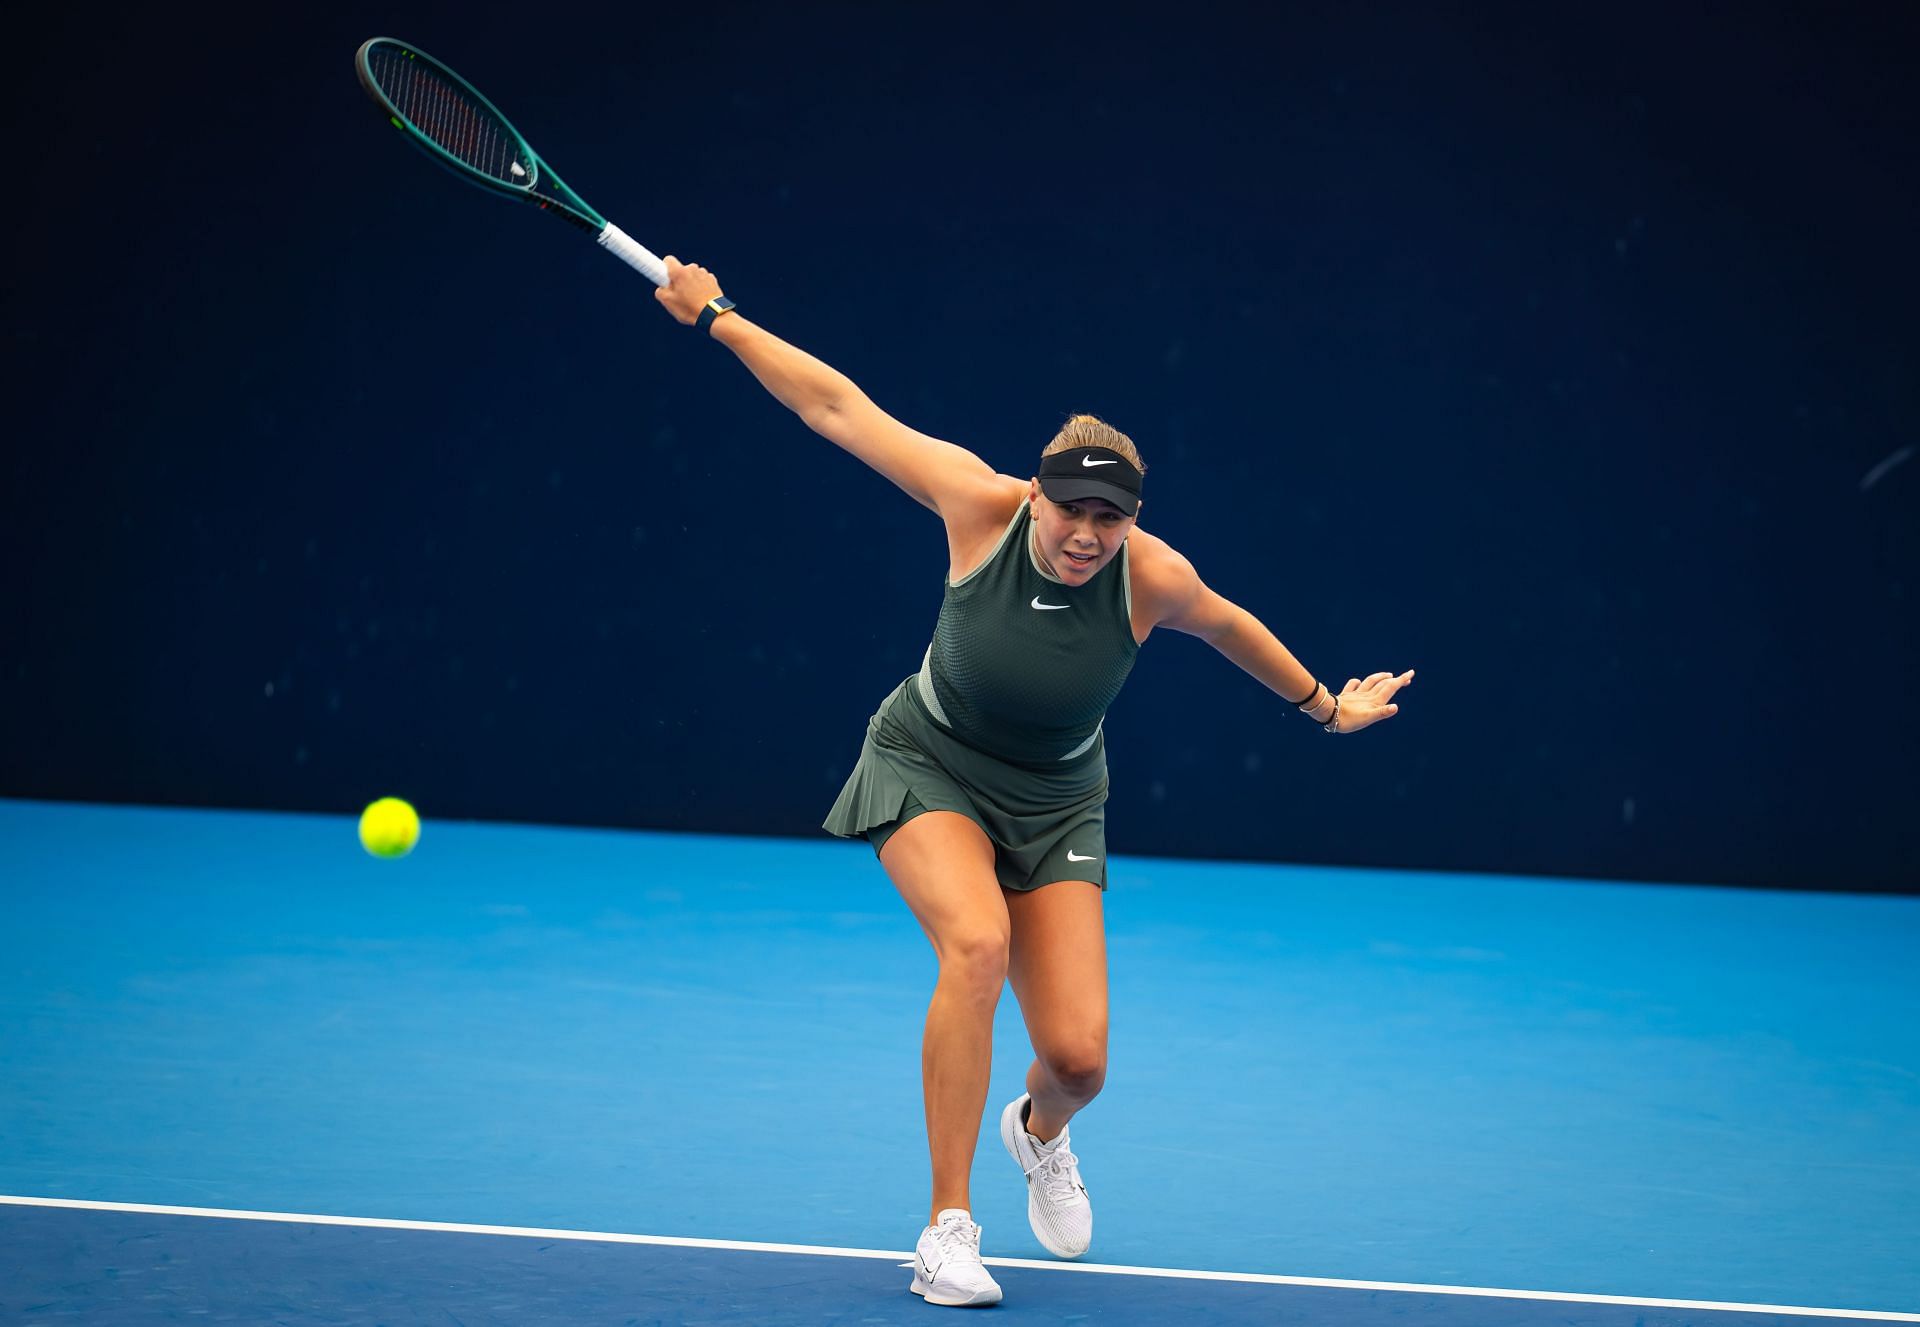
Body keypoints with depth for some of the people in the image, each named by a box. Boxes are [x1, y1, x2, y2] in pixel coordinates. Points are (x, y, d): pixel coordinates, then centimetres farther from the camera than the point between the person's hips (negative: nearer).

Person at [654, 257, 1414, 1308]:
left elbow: (1231, 628, 3)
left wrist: (1326, 705, 16)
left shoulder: (1154, 578, -20)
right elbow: (839, 407, -16)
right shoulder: (981, 505, -23)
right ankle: (949, 1225, -21)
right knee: (977, 942, -33)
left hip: (1053, 806, 2)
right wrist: (715, 315, -13)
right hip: (928, 767, -2)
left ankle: (1041, 1134, 35)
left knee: (1077, 1059, -8)